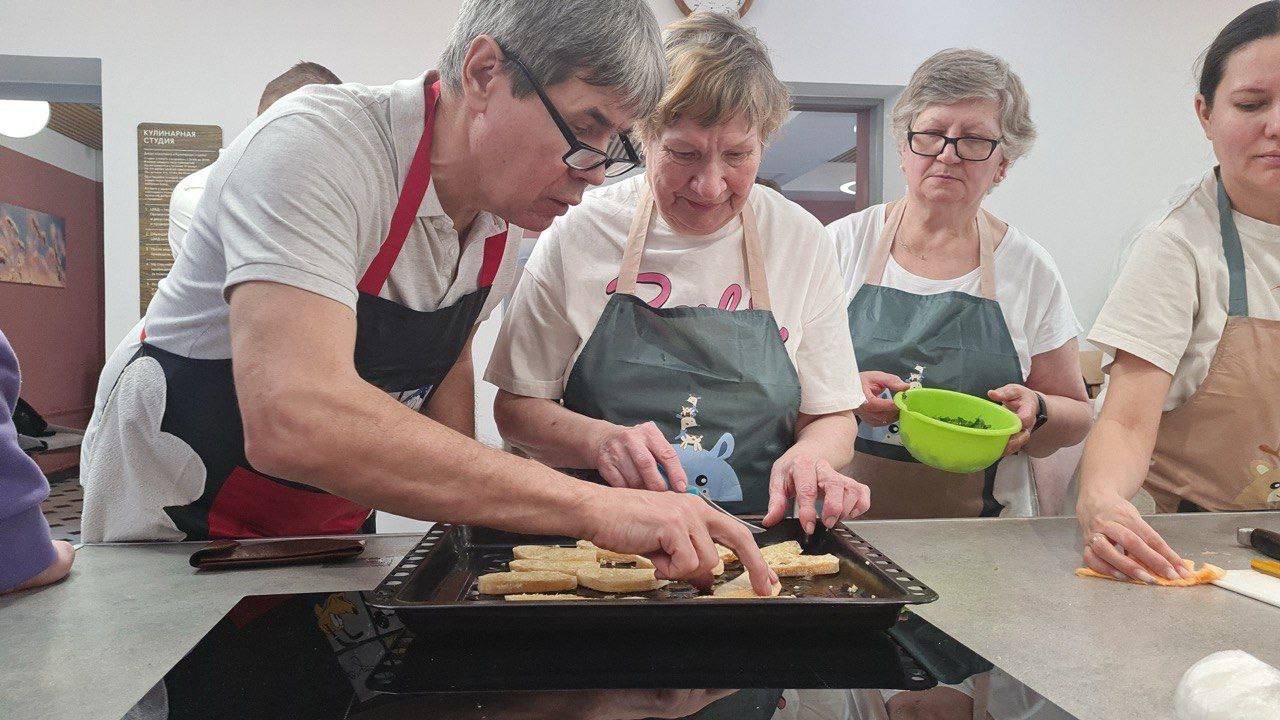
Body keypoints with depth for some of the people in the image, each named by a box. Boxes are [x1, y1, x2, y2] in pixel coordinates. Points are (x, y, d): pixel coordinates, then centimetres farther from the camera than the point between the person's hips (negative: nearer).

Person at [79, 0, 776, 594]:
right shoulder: (314, 145, -31)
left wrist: (465, 514, -6)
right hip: (179, 527, -6)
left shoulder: (504, 214, -7)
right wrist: (590, 505, -48)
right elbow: (292, 421, -46)